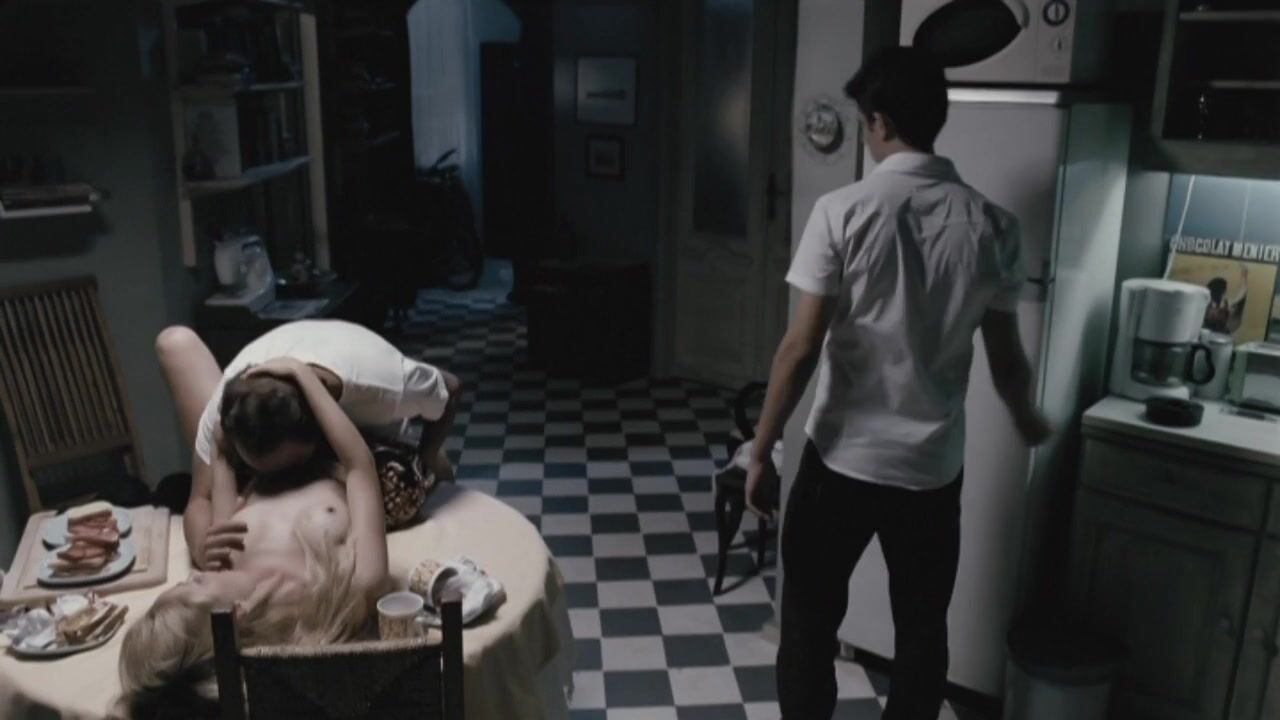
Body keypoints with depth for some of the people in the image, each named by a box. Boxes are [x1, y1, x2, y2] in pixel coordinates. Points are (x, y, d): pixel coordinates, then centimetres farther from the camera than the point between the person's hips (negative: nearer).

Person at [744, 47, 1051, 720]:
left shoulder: (843, 211, -14)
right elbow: (1005, 356, 3)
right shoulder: (990, 224, -4)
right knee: (922, 629, 19)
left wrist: (761, 452, -7)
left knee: (810, 622, 15)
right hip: (933, 466, 3)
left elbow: (802, 348, -16)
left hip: (842, 458, -2)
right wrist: (1027, 420, 24)